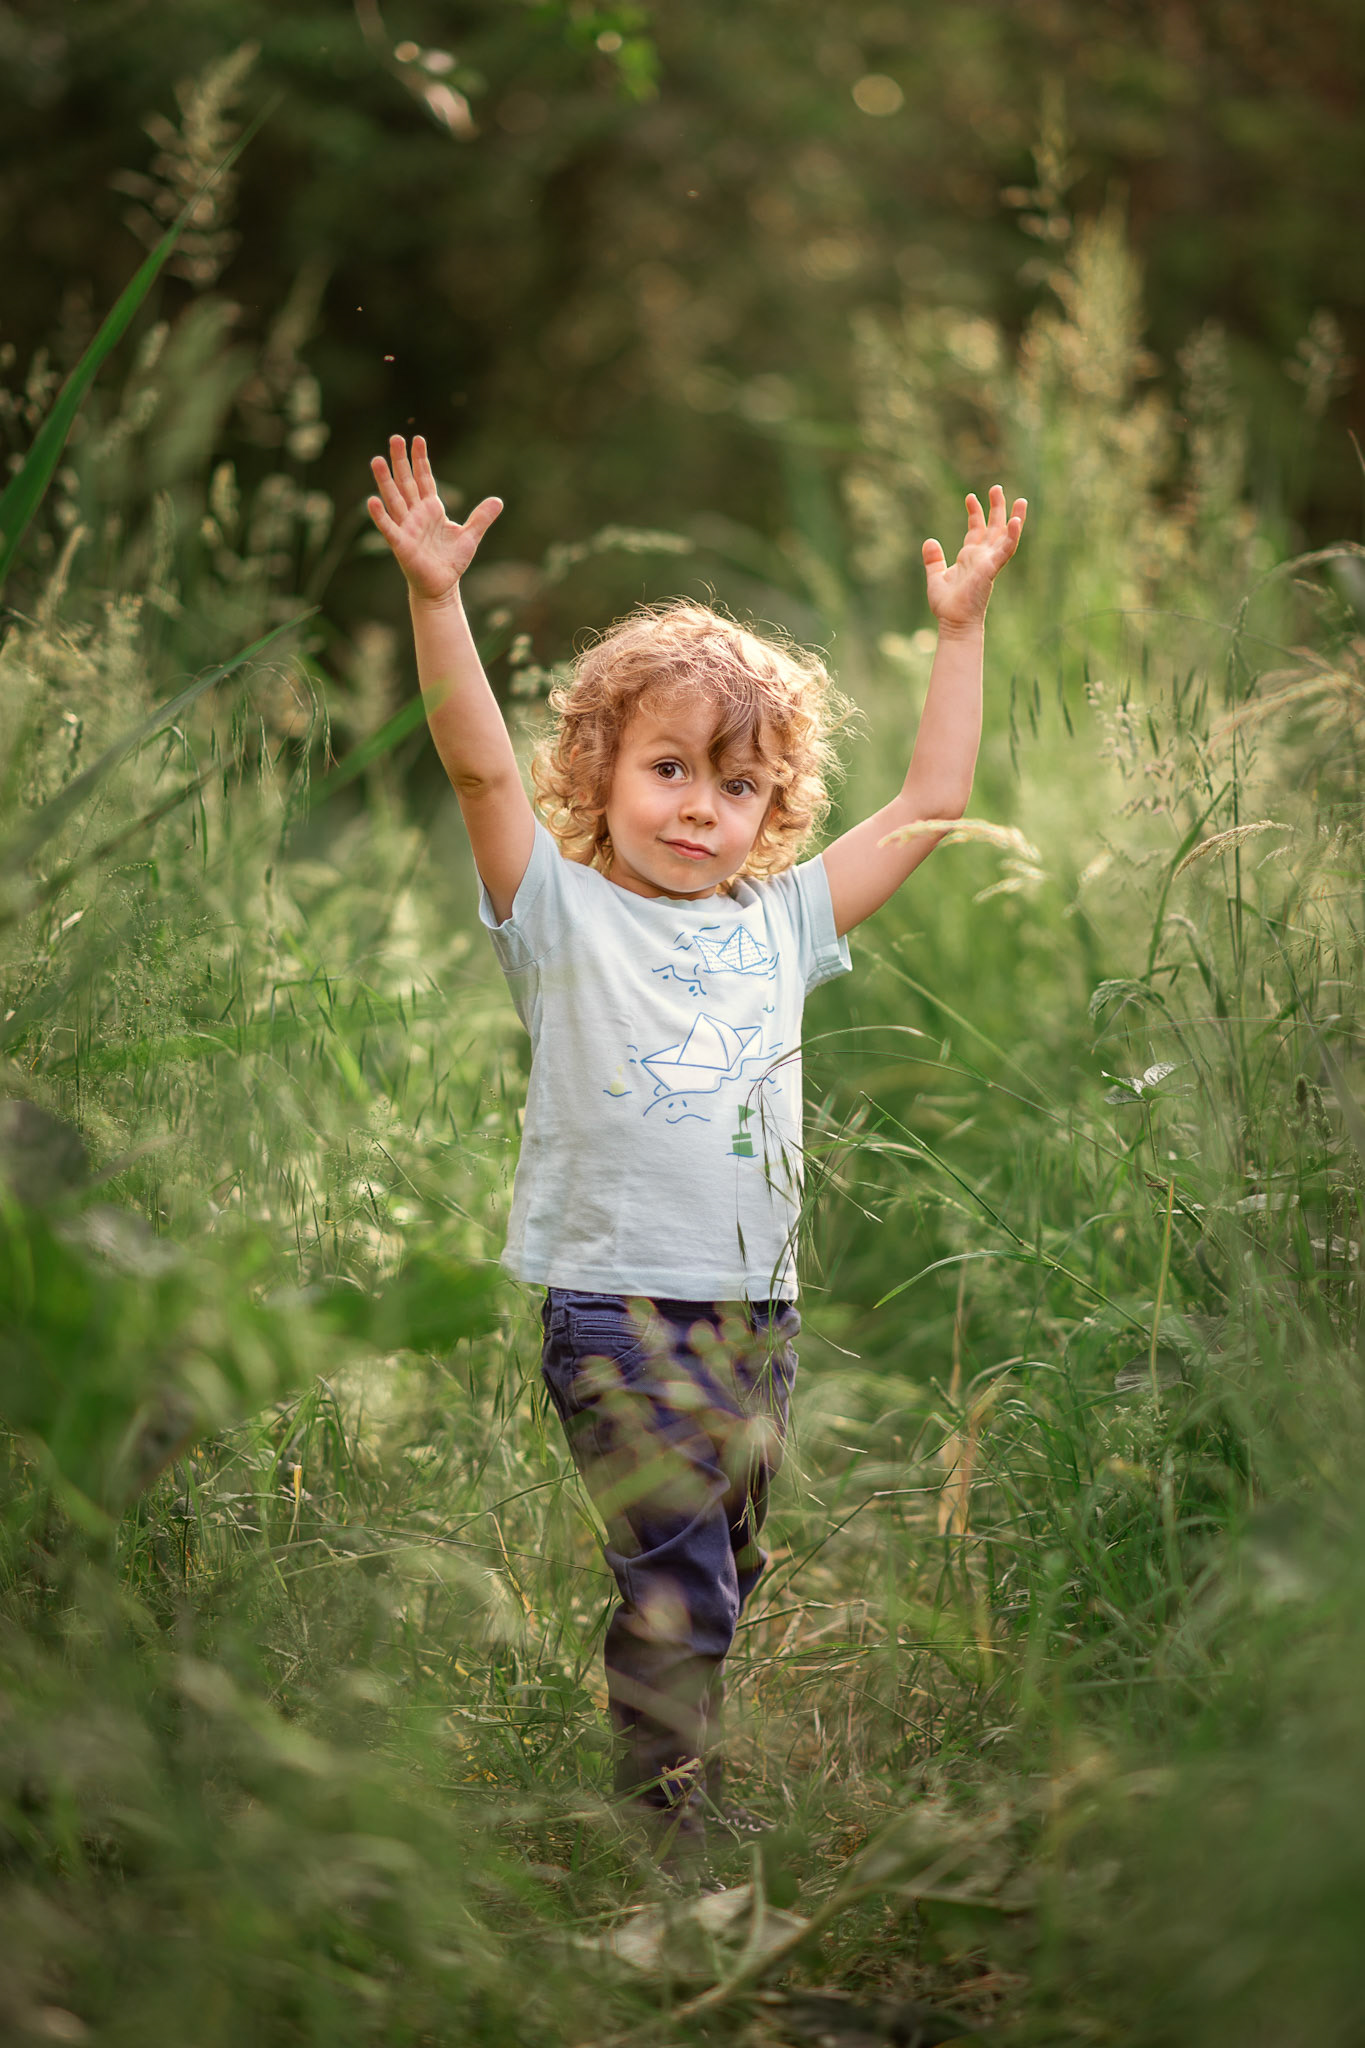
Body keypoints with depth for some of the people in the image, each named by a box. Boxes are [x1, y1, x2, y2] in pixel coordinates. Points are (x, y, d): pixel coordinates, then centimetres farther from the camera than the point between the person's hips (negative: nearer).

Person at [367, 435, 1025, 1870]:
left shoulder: (780, 923, 12)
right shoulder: (565, 914, 0)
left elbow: (928, 807, 16)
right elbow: (481, 769, -13)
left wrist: (960, 628, 14)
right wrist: (435, 597, -24)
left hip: (757, 1304, 5)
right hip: (614, 1301, -5)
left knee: (728, 1580, 10)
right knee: (676, 1581, -12)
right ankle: (673, 1836, -6)